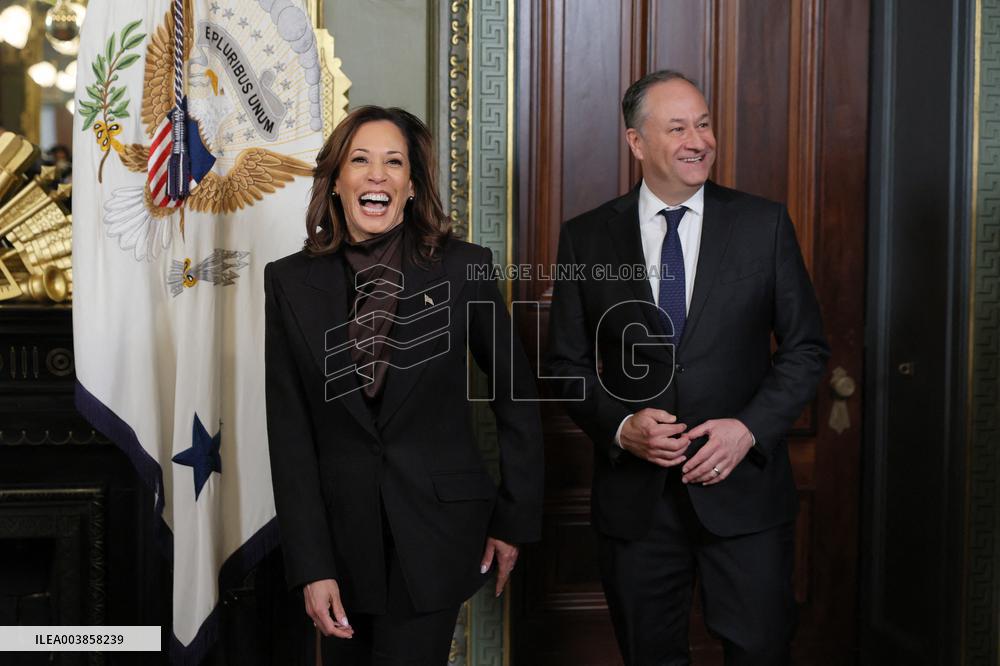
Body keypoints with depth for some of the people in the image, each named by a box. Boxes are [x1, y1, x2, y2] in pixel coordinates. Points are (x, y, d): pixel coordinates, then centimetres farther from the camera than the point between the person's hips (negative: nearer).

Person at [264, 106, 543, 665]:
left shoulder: (463, 269, -8)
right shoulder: (291, 283, -3)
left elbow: (517, 396, 2)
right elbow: (290, 434, -3)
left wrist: (516, 520, 3)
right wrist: (311, 566, -7)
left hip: (437, 532, -2)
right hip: (340, 531, 3)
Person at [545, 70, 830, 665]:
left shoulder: (765, 224, 1)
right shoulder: (586, 238, 1)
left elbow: (806, 347, 2)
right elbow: (567, 363, 4)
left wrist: (750, 427, -12)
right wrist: (621, 425, -13)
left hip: (744, 487, 0)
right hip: (635, 497, 1)